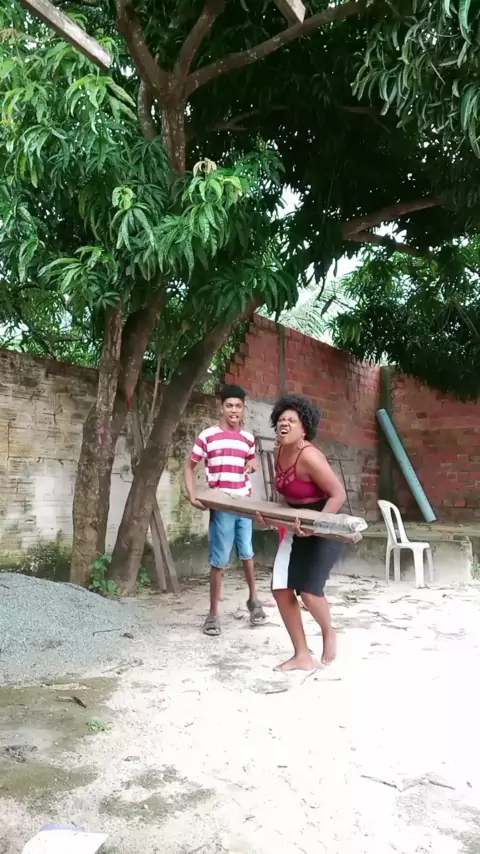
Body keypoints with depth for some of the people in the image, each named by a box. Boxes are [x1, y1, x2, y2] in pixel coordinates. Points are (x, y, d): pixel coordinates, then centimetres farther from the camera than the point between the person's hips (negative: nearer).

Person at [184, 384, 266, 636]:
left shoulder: (248, 438, 7)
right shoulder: (207, 436, -5)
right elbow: (189, 466, 2)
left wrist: (251, 465, 3)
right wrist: (192, 495, -9)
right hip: (220, 506, -3)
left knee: (247, 553, 16)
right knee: (218, 560, 1)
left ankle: (254, 599, 35)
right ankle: (213, 614, 12)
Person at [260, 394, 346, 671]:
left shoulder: (309, 456, -25)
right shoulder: (279, 452, 1)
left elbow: (338, 494, -25)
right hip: (298, 528, 8)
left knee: (308, 590, -16)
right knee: (281, 590, 1)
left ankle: (328, 632, 19)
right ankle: (303, 656, 14)